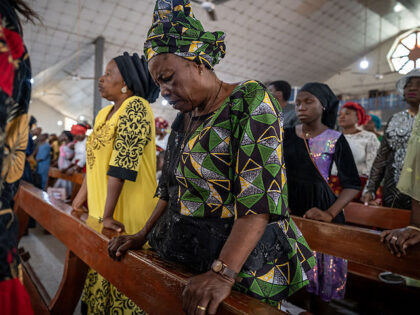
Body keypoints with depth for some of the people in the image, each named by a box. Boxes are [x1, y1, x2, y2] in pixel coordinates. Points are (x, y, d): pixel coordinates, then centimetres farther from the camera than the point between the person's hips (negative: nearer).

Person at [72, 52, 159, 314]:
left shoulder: (136, 108, -15)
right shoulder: (104, 113, 12)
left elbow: (122, 165, -22)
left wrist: (107, 216, -23)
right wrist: (83, 195, 12)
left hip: (127, 215, -8)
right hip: (100, 210, 8)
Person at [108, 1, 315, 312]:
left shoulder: (250, 101, -14)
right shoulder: (183, 120, 10)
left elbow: (260, 198, -25)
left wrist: (223, 274, -30)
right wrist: (143, 235, 8)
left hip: (241, 264, -7)